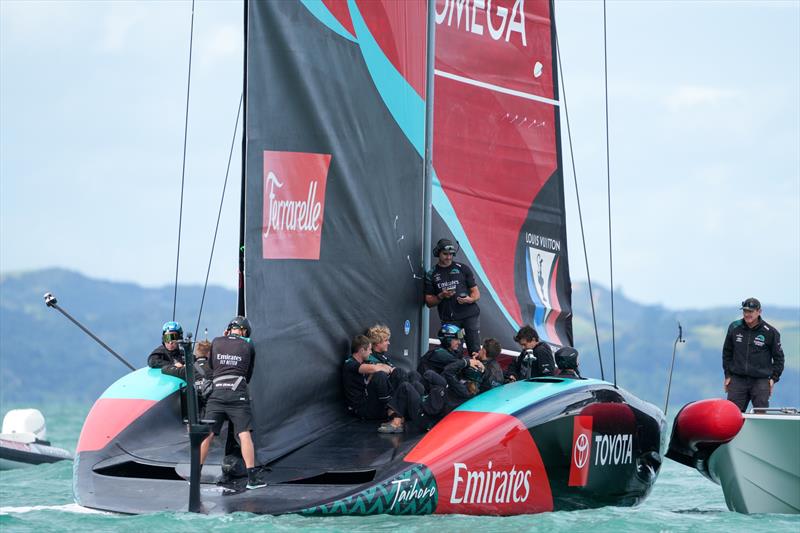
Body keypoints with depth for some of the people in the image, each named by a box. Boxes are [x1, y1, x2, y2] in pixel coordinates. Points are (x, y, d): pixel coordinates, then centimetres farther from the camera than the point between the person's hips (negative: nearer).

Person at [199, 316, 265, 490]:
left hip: (217, 393, 2)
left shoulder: (216, 342, 11)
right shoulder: (248, 347, 10)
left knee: (207, 435, 7)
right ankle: (252, 477, -10)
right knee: (245, 435, -5)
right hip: (238, 394, -2)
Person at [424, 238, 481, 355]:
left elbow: (476, 293, 10)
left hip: (470, 314, 0)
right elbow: (429, 302, 10)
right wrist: (441, 296, -9)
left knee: (475, 350, -9)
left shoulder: (463, 269, 10)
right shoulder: (431, 274, 11)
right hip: (449, 318, 1)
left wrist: (470, 299, -13)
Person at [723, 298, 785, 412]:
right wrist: (727, 375, 9)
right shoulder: (734, 328, 5)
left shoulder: (770, 332, -2)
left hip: (761, 381, -2)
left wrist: (774, 378, -1)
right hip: (737, 380, 2)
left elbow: (778, 357, 7)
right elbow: (727, 353, 15)